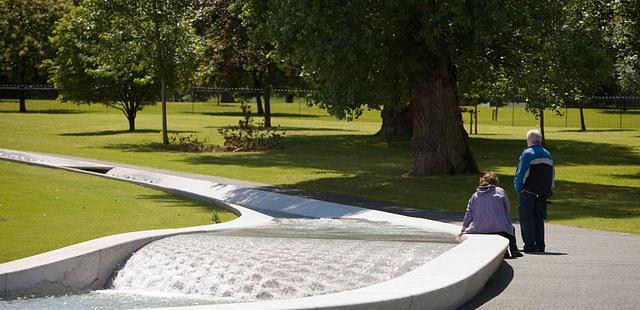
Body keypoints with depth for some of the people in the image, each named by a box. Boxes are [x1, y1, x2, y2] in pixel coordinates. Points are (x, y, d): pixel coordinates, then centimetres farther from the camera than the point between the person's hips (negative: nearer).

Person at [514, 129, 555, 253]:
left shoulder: (528, 153, -9)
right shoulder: (548, 155, 14)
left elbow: (521, 174, -13)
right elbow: (552, 175, 15)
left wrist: (518, 188, -4)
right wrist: (549, 191, 18)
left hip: (528, 192, -7)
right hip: (543, 194, 7)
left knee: (526, 219, -2)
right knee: (539, 219, 13)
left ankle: (530, 245, -7)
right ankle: (540, 246, 11)